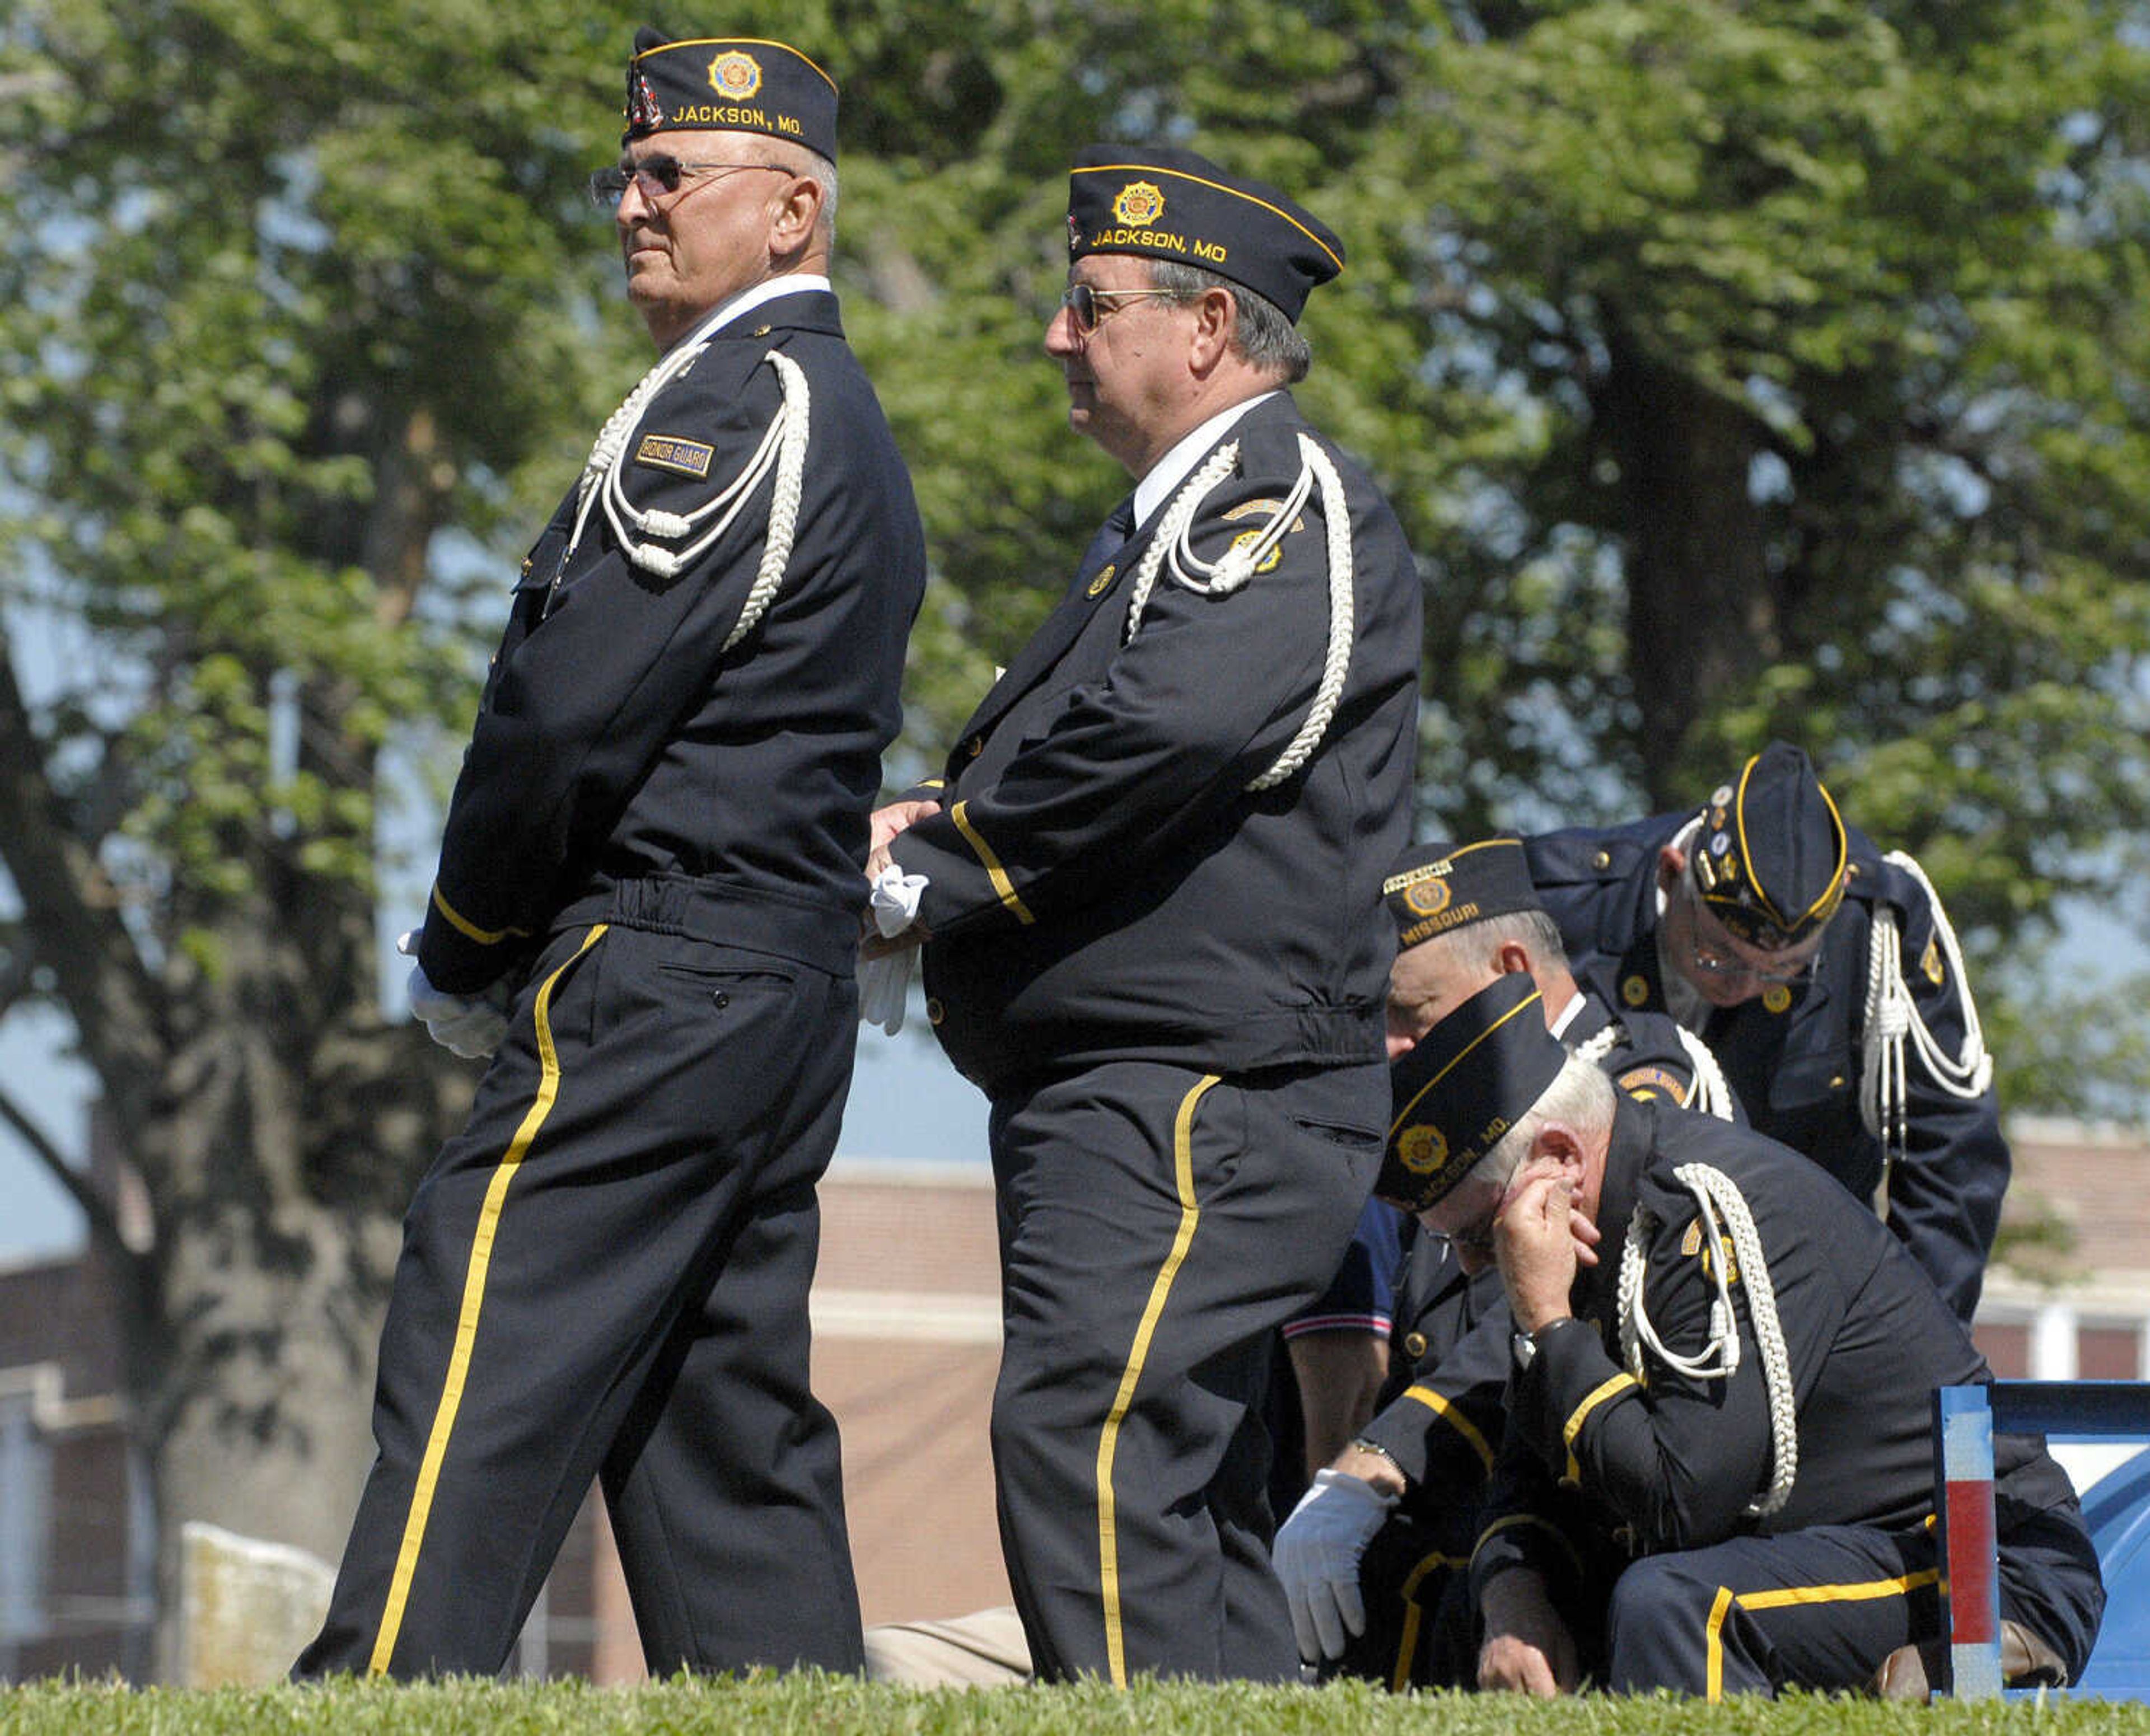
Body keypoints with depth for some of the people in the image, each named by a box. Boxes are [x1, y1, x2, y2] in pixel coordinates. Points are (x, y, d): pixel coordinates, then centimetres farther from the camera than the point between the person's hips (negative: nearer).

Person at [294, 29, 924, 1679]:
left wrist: (461, 952, -3)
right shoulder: (852, 430, 21)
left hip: (649, 986, -10)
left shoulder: (729, 404, -11)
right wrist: (511, 952, 13)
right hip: (796, 993, 10)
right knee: (728, 1431, 8)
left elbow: (574, 707, -16)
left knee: (476, 1406, -13)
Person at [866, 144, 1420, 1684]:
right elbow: (1066, 760, 27)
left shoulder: (1293, 503, -8)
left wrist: (936, 874, -12)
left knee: (1094, 1450, -21)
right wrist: (949, 837, 4)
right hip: (1142, 1108, 11)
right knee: (1189, 1504, 10)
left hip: (1197, 1103, -11)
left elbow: (1168, 732, -23)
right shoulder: (1177, 521, 25)